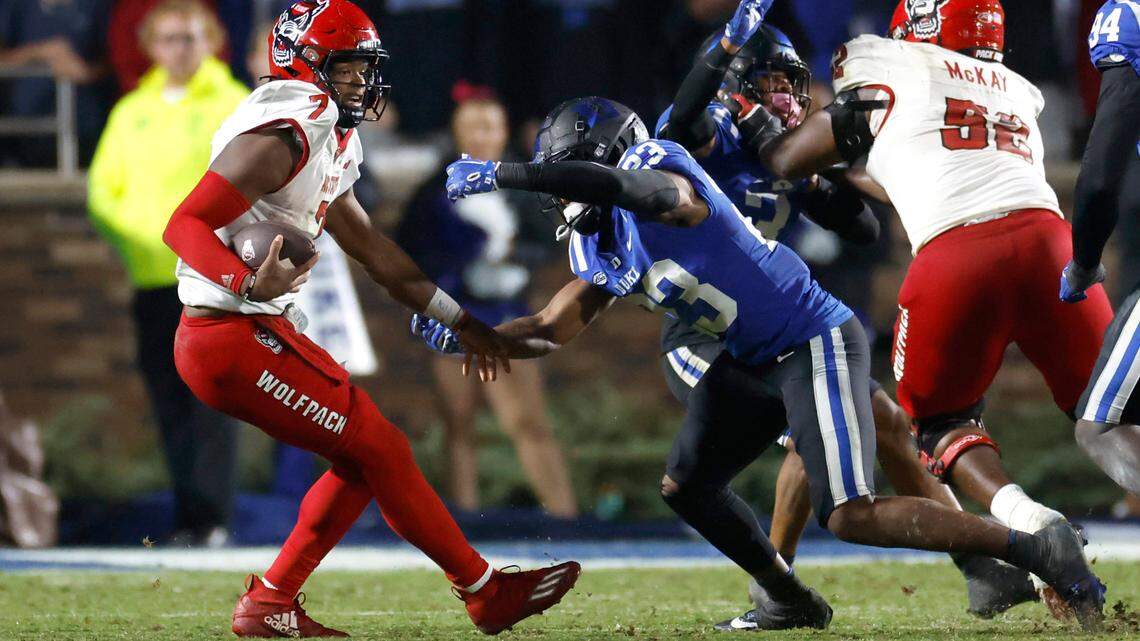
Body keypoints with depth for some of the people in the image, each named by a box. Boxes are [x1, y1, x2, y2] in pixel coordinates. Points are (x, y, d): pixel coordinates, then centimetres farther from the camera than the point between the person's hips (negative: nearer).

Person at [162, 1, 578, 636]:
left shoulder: (331, 143, 13)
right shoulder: (283, 133, -19)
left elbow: (373, 250, 24)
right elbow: (186, 226, -24)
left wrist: (461, 321, 27)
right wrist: (251, 284, -41)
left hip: (263, 332, 10)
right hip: (232, 343, -10)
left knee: (366, 456, 13)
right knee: (381, 449, -3)